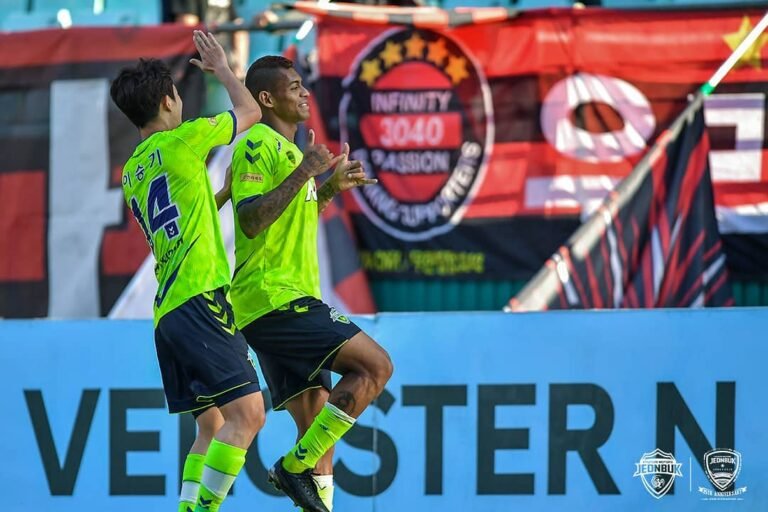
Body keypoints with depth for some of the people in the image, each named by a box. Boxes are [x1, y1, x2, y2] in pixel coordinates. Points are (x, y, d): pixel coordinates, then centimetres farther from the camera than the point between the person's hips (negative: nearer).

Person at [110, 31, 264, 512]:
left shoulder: (130, 173, 18)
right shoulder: (179, 142, -5)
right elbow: (251, 111, 10)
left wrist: (224, 191, 36)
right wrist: (221, 67, 26)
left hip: (168, 309, 9)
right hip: (199, 297, -9)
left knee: (213, 426, 14)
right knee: (248, 412, -15)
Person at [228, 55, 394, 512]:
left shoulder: (287, 149, 22)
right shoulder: (258, 145, -9)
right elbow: (250, 221, -21)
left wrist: (330, 187, 20)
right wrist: (304, 172, -22)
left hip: (282, 303, 10)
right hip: (274, 298, -10)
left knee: (317, 424, 7)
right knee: (376, 364, -16)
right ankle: (296, 466, -16)